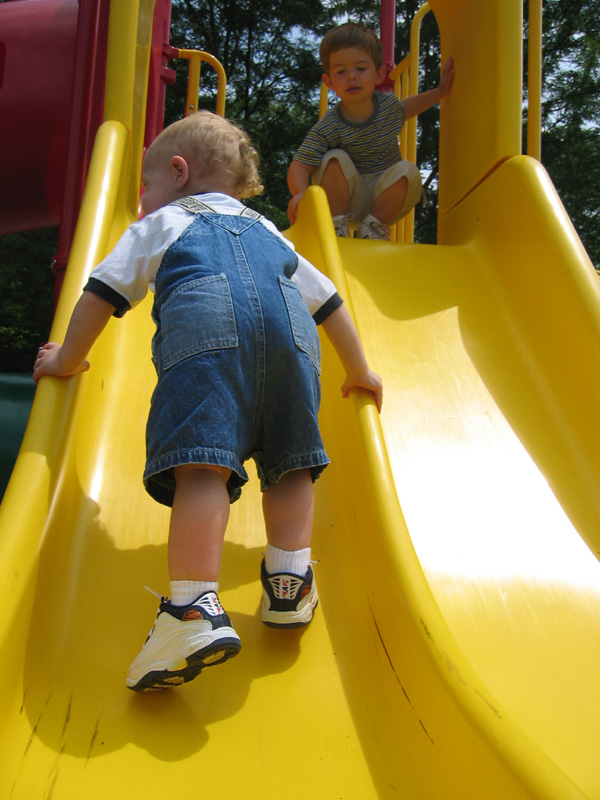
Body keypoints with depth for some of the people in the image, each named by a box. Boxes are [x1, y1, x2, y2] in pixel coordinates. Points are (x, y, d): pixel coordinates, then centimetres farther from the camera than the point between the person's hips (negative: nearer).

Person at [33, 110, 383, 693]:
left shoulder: (162, 223, 32)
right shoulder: (269, 234, 43)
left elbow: (102, 293, 24)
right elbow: (328, 302, 42)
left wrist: (68, 359, 37)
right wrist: (358, 372, 53)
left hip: (205, 322, -4)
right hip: (289, 328, 4)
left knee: (201, 463, -16)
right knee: (288, 460, 16)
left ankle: (195, 608, -28)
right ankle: (289, 585, 11)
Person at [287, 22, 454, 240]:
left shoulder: (389, 104, -4)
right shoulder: (327, 128, -17)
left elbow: (405, 108, 23)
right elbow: (299, 166, -20)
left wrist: (440, 91, 19)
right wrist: (300, 194, -41)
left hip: (385, 199, 3)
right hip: (347, 199, -3)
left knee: (407, 170, -23)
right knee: (335, 159, -26)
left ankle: (374, 224, -11)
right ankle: (337, 224, -14)